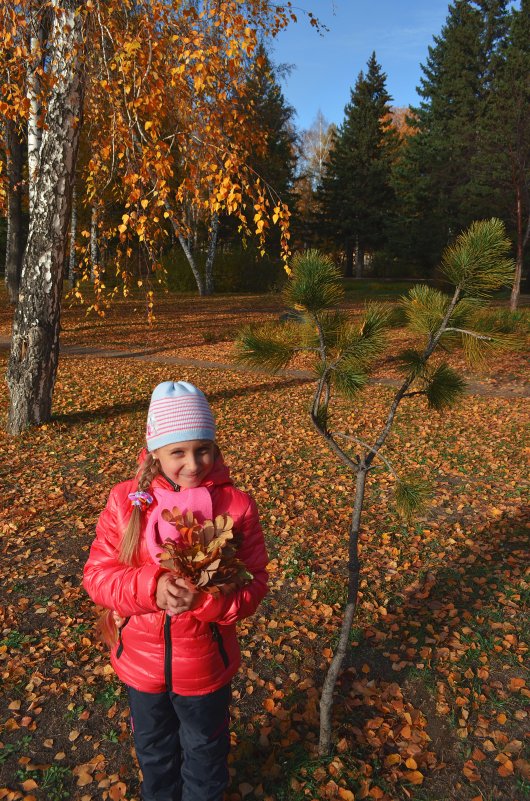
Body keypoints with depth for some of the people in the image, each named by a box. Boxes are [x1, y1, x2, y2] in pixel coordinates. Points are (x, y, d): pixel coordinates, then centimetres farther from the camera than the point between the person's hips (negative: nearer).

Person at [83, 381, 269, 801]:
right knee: (154, 748, 30)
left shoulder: (236, 505, -18)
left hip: (205, 663, -2)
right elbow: (97, 574, -12)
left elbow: (254, 583, -13)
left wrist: (206, 598, -32)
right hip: (141, 660, 2)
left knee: (204, 751, 25)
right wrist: (150, 586, -31)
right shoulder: (126, 500, -14)